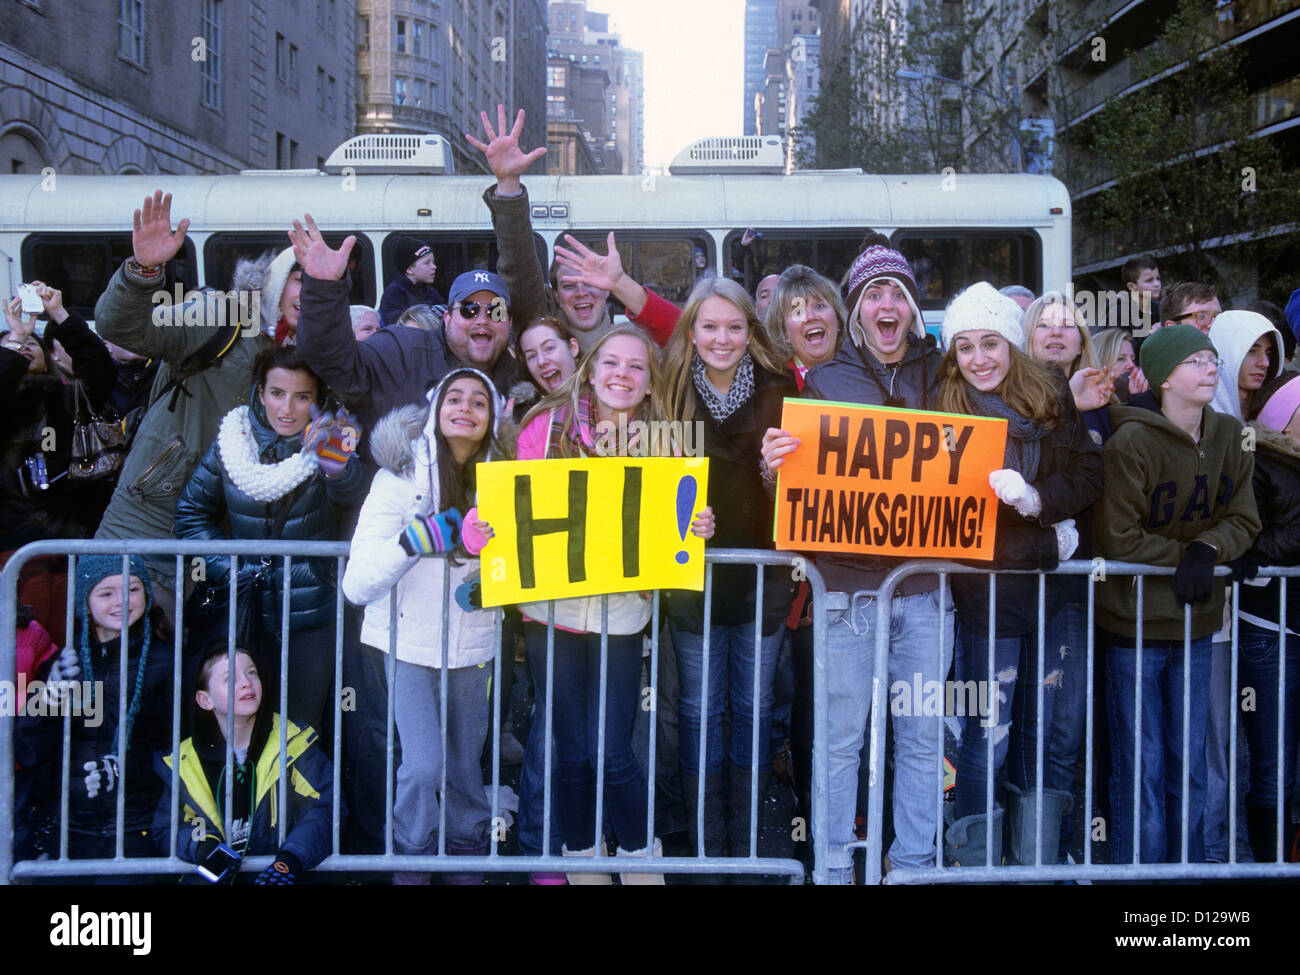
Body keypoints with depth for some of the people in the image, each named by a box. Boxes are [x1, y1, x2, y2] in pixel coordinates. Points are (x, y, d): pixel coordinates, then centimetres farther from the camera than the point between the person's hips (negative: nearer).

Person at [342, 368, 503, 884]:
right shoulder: (400, 478, -11)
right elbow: (357, 585, -16)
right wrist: (412, 541, -29)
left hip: (472, 645, 3)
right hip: (409, 642, -3)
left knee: (465, 762, 11)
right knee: (423, 764, -12)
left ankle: (469, 851, 35)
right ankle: (411, 860, 13)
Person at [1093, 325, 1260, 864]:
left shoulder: (1230, 437, 3)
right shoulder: (1131, 441, -13)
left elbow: (1244, 522, 4)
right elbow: (1118, 539, -11)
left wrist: (1206, 551, -15)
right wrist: (1183, 555, -11)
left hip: (1196, 622, 5)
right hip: (1134, 623, -5)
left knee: (1190, 766, 12)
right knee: (1142, 766, 2)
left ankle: (1190, 867, 24)